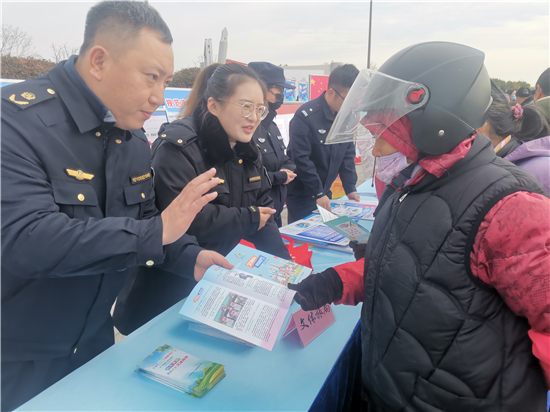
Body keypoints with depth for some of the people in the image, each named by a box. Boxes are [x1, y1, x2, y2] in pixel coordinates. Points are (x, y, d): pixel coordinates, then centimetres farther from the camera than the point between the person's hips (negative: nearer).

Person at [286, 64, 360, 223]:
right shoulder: (305, 116, -19)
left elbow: (348, 154, 7)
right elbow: (301, 159, -20)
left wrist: (350, 188, 1)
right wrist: (318, 193, -18)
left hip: (324, 193, 6)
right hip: (301, 196, -6)